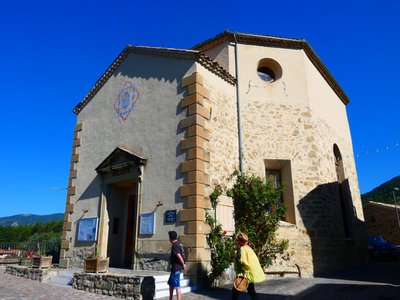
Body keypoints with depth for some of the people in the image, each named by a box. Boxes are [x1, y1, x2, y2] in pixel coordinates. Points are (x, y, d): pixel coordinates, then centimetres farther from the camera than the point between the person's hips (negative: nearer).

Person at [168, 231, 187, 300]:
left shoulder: (174, 246, -17)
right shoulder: (179, 244, 12)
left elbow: (179, 256, -26)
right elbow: (182, 256, 14)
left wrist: (183, 265, -15)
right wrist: (183, 264, 10)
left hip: (176, 268, -10)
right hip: (176, 268, 10)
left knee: (177, 286, -4)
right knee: (171, 283, 21)